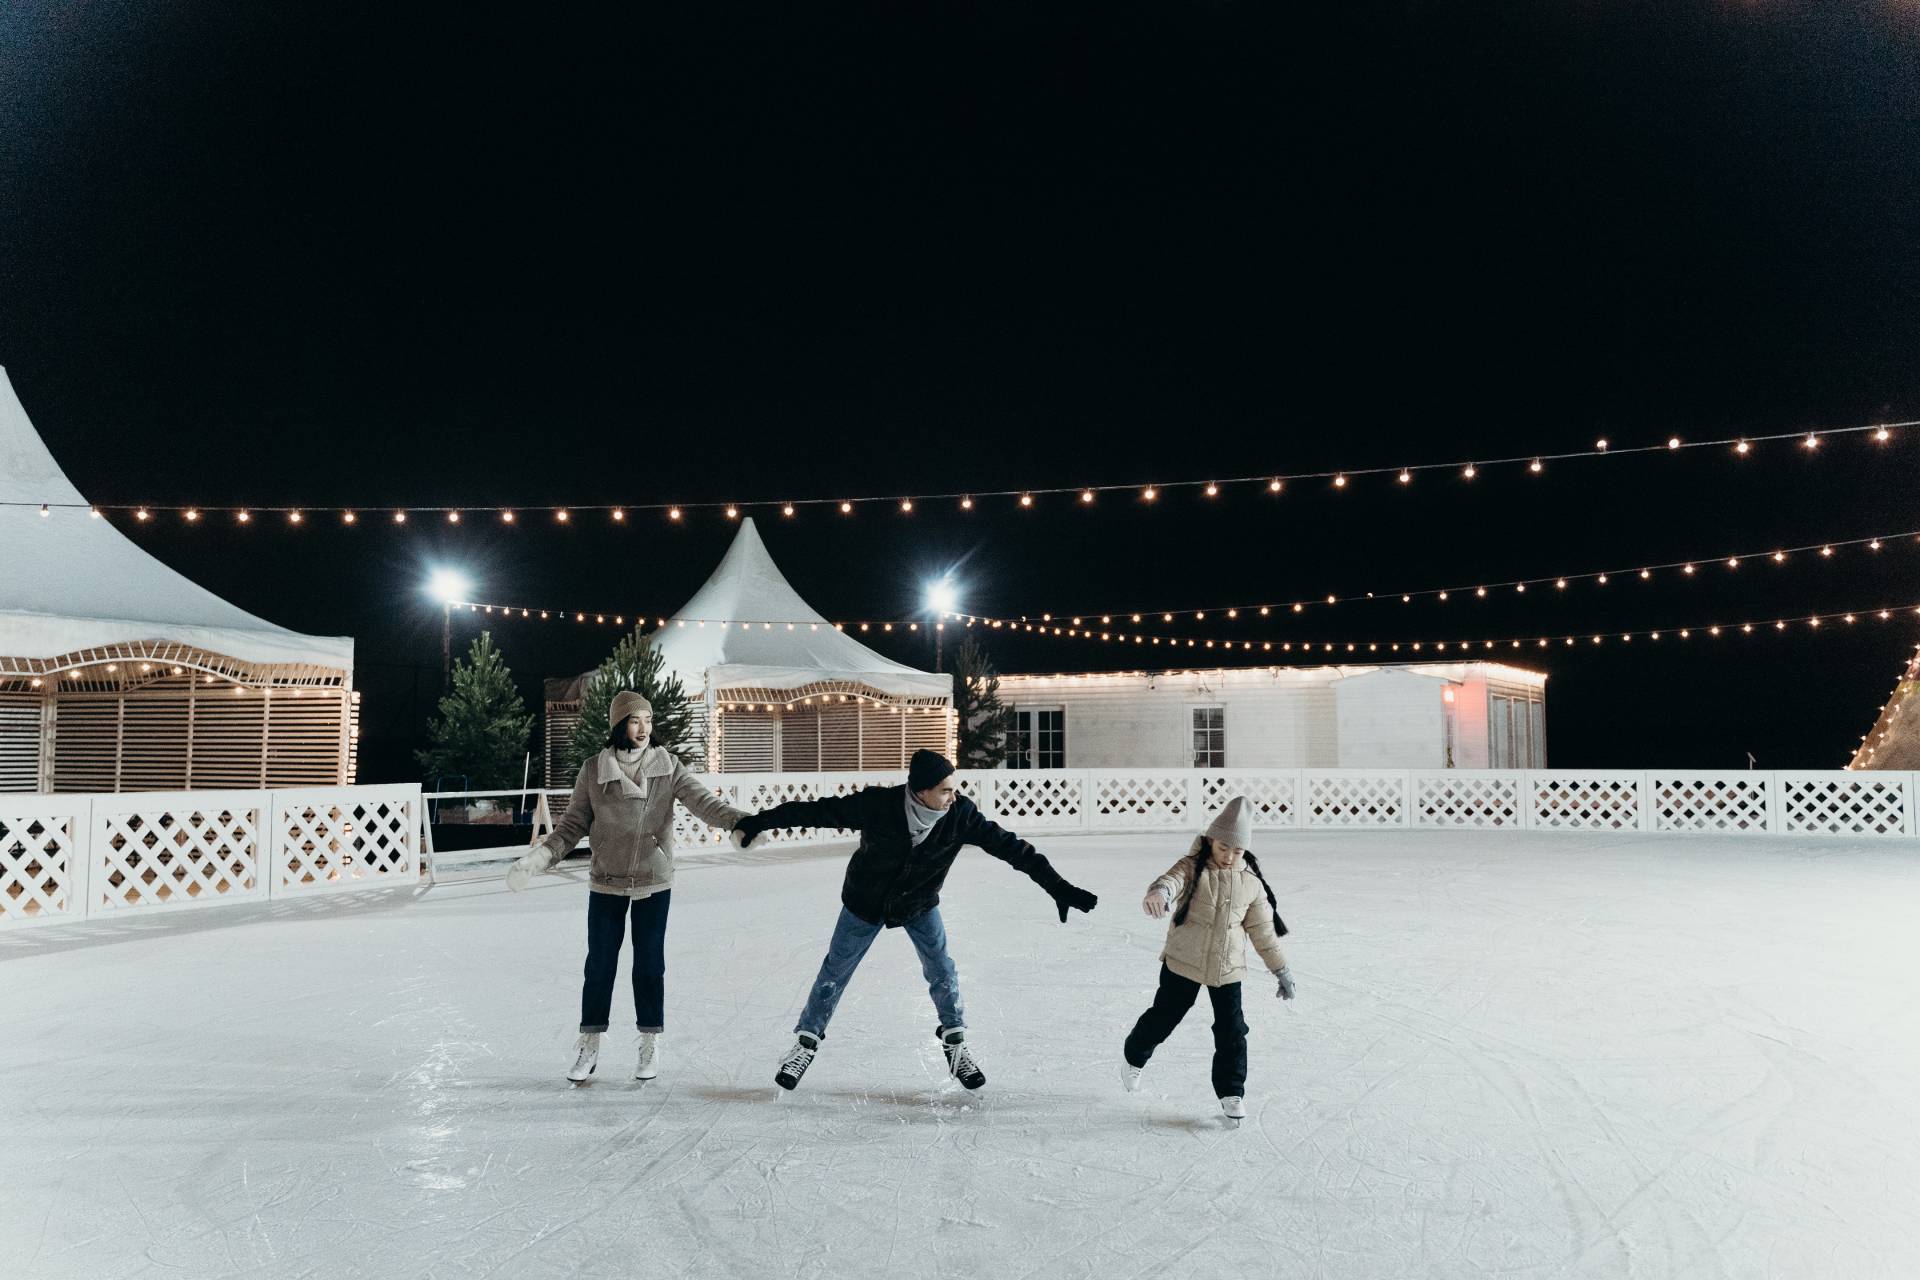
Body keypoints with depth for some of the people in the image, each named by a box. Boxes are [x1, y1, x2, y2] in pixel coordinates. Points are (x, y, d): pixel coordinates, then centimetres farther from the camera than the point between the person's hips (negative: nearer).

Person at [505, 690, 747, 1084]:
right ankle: (589, 1046, 24)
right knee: (599, 964, 8)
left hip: (654, 884, 0)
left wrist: (745, 820, -32)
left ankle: (651, 1044, 24)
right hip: (606, 885, 0)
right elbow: (572, 826, -1)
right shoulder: (593, 771, -6)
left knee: (649, 964, 8)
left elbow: (704, 803, -17)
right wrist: (537, 858, -14)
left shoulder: (668, 766, -7)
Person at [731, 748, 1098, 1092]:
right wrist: (758, 823, -18)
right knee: (835, 971, 10)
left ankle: (955, 1041, 21)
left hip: (920, 905, 1)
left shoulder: (960, 814, -29)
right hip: (866, 902, -1)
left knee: (941, 970, -2)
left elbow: (1010, 846, -24)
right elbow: (817, 811, -24)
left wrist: (1058, 888, -24)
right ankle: (806, 1042, 28)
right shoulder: (877, 805, -35)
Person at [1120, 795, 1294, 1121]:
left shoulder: (1251, 882, -3)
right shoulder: (1193, 868, -15)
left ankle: (1231, 1092, 20)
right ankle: (1134, 1055, 39)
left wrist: (1280, 969, 11)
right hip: (1183, 963, -2)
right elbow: (1172, 879, -39)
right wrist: (1159, 892, -63)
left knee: (1232, 1031, 2)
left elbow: (1262, 929, 7)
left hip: (1228, 969, 3)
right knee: (1164, 1016, 10)